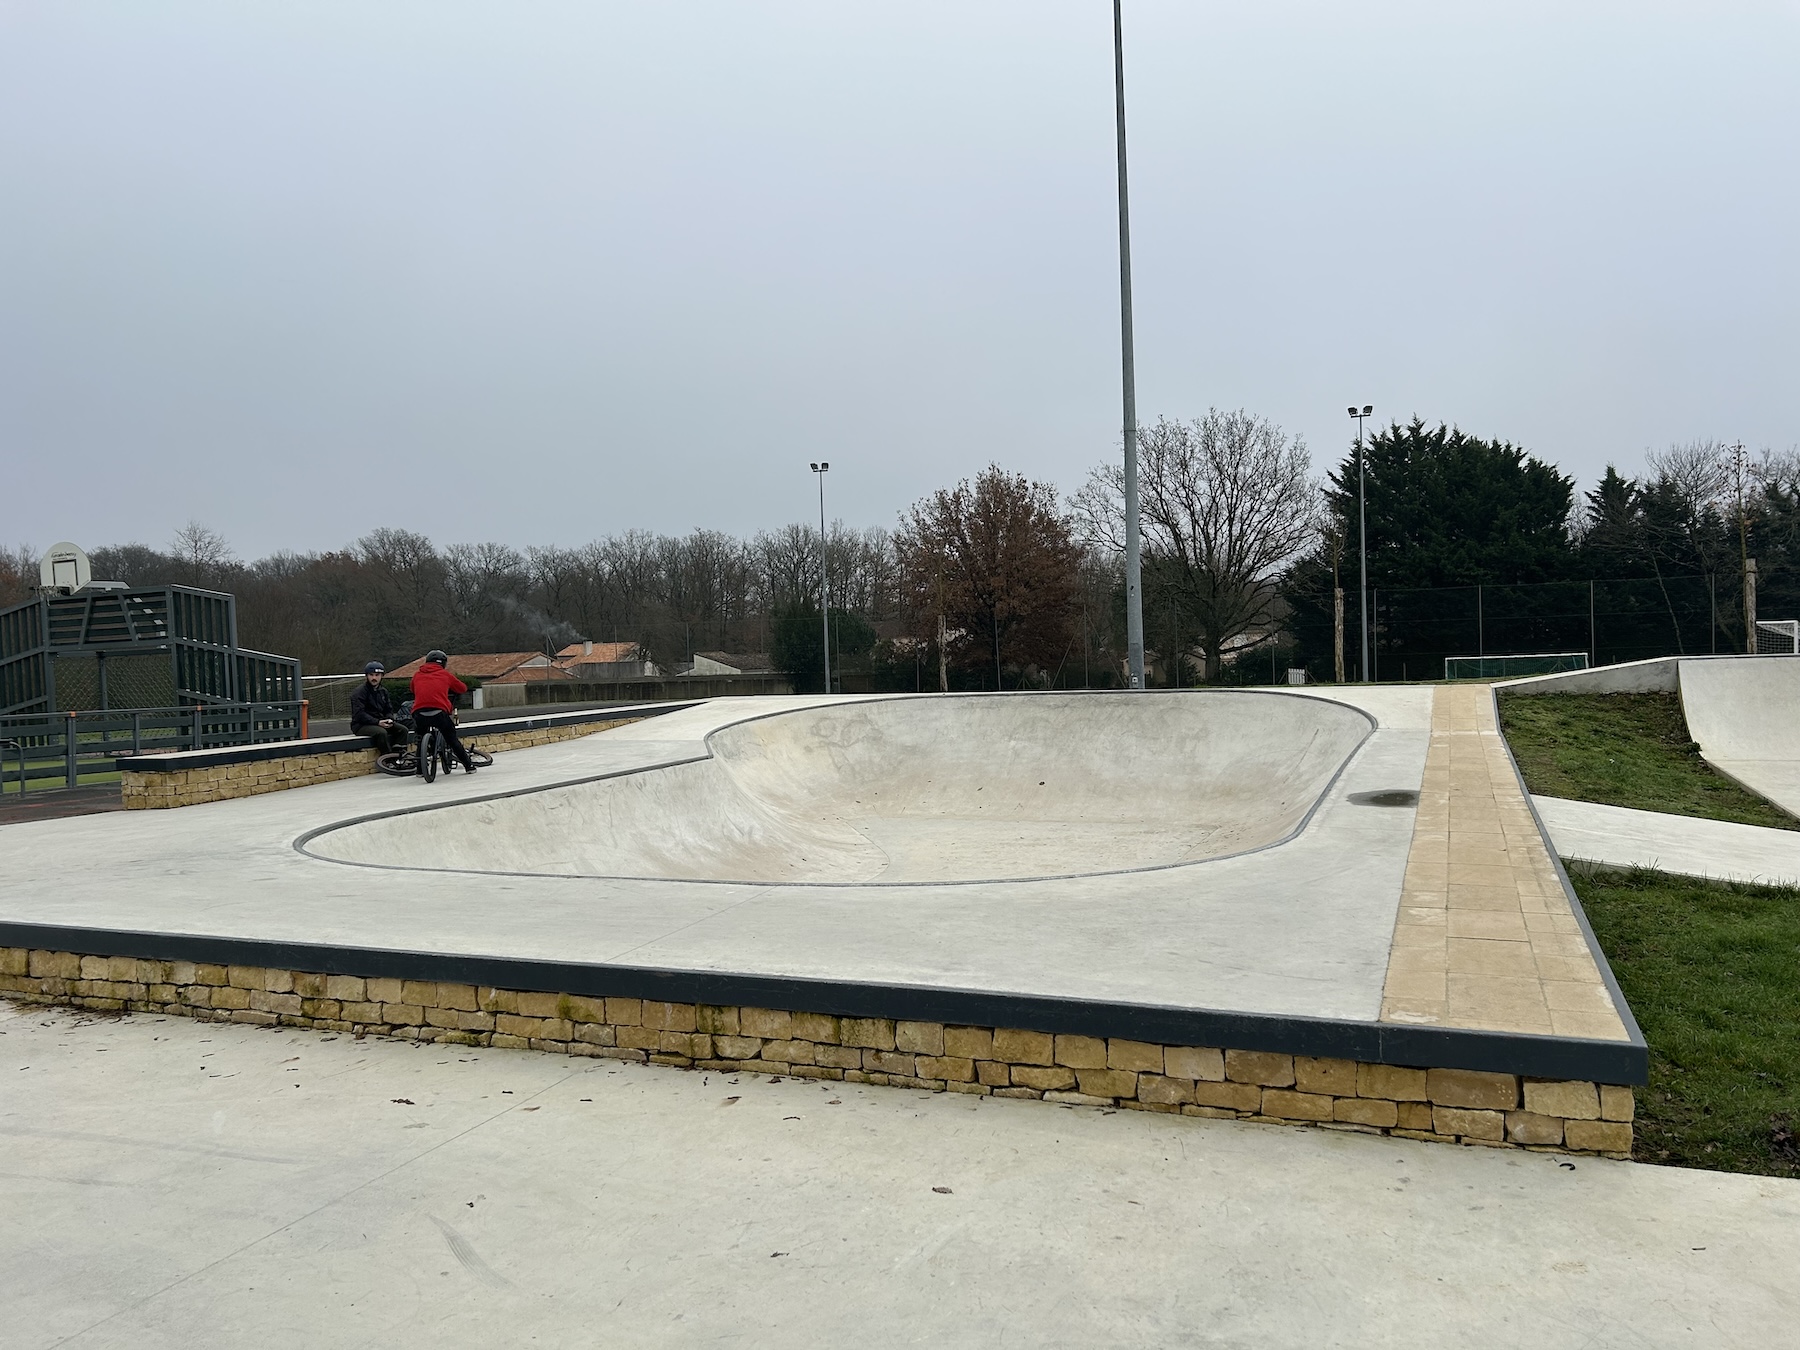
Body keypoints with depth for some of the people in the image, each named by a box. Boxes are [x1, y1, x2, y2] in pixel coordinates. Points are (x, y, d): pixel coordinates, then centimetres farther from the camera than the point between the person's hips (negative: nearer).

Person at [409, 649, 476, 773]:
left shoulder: (417, 676, 20)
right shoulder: (445, 674, 15)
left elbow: (413, 691, 34)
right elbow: (463, 688, 24)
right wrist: (448, 689, 45)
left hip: (419, 713, 2)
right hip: (439, 712, -2)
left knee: (421, 740, 26)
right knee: (452, 739, 16)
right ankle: (469, 766, 19)